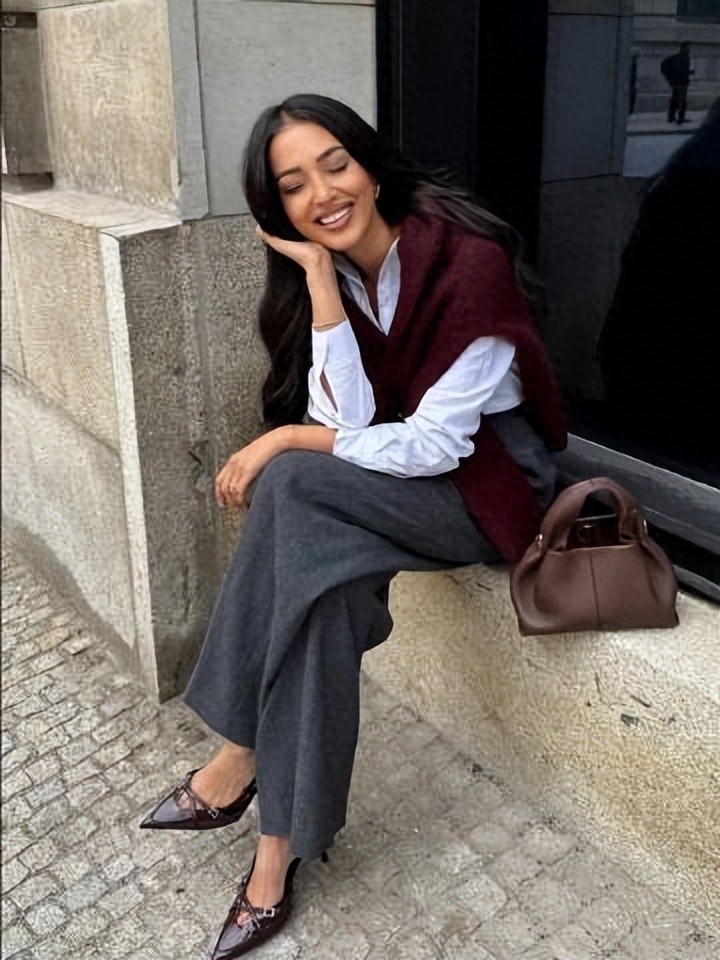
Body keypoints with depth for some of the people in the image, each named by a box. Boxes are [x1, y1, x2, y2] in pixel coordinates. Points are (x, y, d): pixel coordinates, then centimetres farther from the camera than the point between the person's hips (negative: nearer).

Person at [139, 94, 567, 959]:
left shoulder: (469, 262, -21)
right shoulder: (323, 274, -1)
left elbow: (434, 445, -23)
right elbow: (351, 423, -13)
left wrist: (285, 442, -17)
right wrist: (318, 275, -18)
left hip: (491, 477, -6)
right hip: (401, 485, 6)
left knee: (290, 487, -27)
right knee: (329, 587, -26)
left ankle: (240, 756, -14)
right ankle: (282, 840, -11)